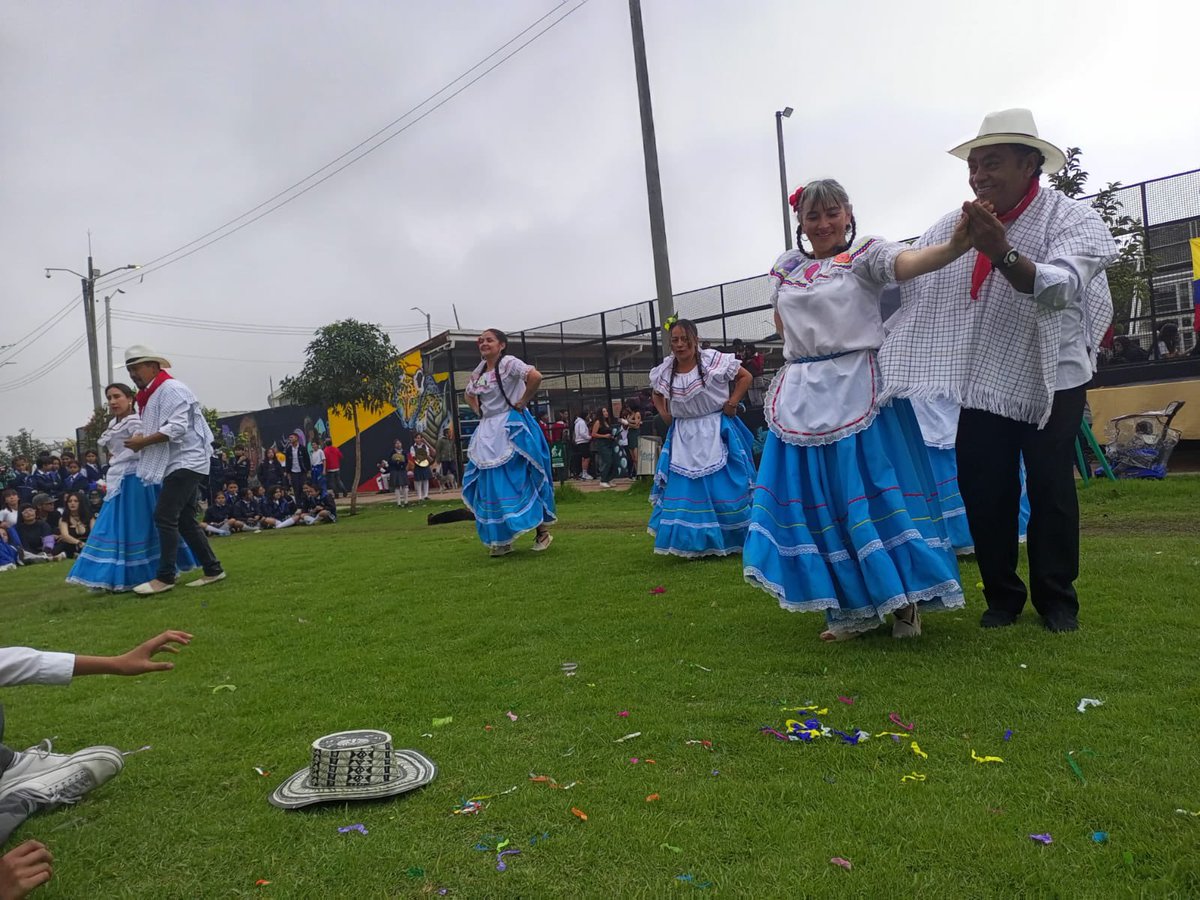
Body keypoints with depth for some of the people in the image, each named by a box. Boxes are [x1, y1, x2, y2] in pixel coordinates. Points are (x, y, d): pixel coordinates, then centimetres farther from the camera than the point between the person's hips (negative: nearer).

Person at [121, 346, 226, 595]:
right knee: (185, 520, 9)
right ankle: (212, 570, 13)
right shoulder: (151, 395, 19)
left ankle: (165, 577, -10)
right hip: (176, 464, 10)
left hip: (185, 462, -10)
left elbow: (177, 428, -22)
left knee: (164, 517, -13)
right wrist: (141, 441, 3)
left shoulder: (170, 389, -12)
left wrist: (143, 441, -17)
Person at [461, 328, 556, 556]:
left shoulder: (508, 363, -9)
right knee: (490, 485, 4)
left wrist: (522, 402, -17)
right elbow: (469, 395, 31)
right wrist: (480, 412, 14)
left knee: (520, 480, -7)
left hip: (512, 429, -7)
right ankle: (501, 540, 11)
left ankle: (543, 531, 6)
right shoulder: (479, 371, 13)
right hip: (487, 432, 7)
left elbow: (535, 376, -26)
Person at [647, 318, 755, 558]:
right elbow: (656, 396, 21)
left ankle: (729, 541, 14)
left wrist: (731, 403, -9)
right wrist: (665, 415, 6)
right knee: (686, 490, 1)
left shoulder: (714, 361, -11)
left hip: (716, 433, -3)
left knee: (723, 488, -1)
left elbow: (745, 377, -2)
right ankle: (695, 544, 11)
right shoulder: (664, 371, 1)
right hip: (683, 438, 4)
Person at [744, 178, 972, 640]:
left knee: (875, 491, -5)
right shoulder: (785, 267, 12)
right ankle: (851, 610, 19)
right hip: (803, 398, 5)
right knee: (820, 501, 6)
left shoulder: (865, 252, -3)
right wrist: (806, 343, 10)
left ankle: (903, 600, 12)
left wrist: (952, 247, -45)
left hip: (856, 390, -5)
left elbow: (907, 262, -25)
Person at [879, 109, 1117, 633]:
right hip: (983, 380, 3)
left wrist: (1001, 253, -43)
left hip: (1052, 378, -3)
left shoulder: (1071, 219, -11)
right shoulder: (955, 226, 0)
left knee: (1050, 489, 3)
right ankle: (1001, 595, 22)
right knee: (983, 492, 6)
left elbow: (1060, 288, -29)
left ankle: (1056, 598, 20)